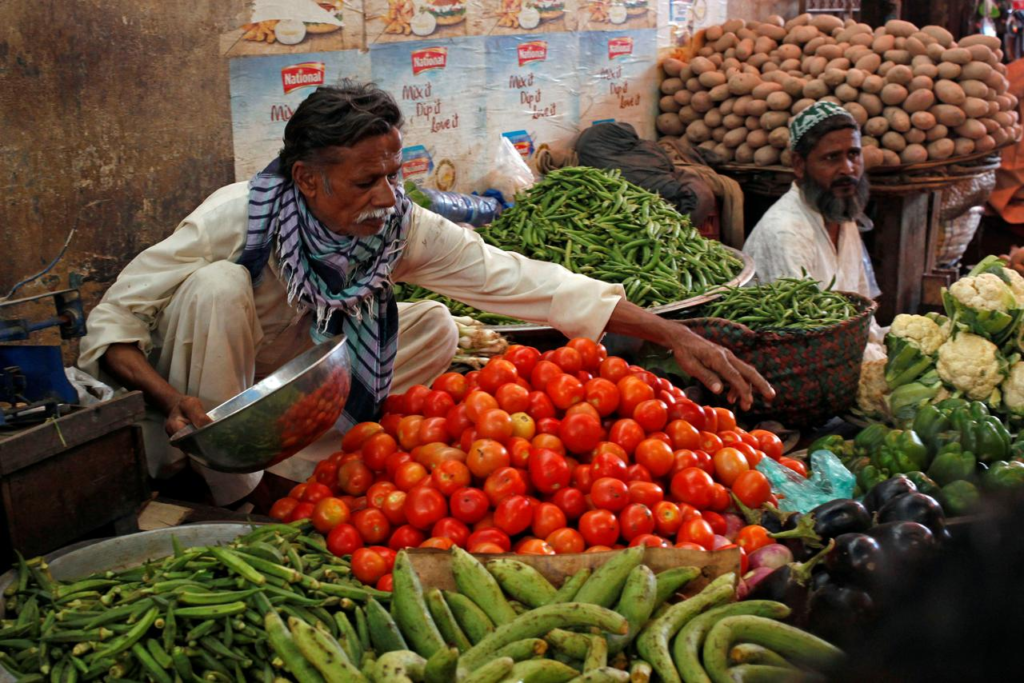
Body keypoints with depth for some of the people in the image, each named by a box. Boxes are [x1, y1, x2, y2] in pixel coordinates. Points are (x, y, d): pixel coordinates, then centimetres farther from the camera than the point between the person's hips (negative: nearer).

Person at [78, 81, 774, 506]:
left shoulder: (403, 225, -19)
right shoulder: (235, 219, -29)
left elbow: (519, 279, -24)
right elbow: (112, 322, -24)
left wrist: (674, 334, -29)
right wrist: (173, 400, -43)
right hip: (208, 399, -4)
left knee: (436, 325, -12)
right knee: (218, 285, -32)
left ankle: (284, 472, -11)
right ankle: (229, 492, -17)